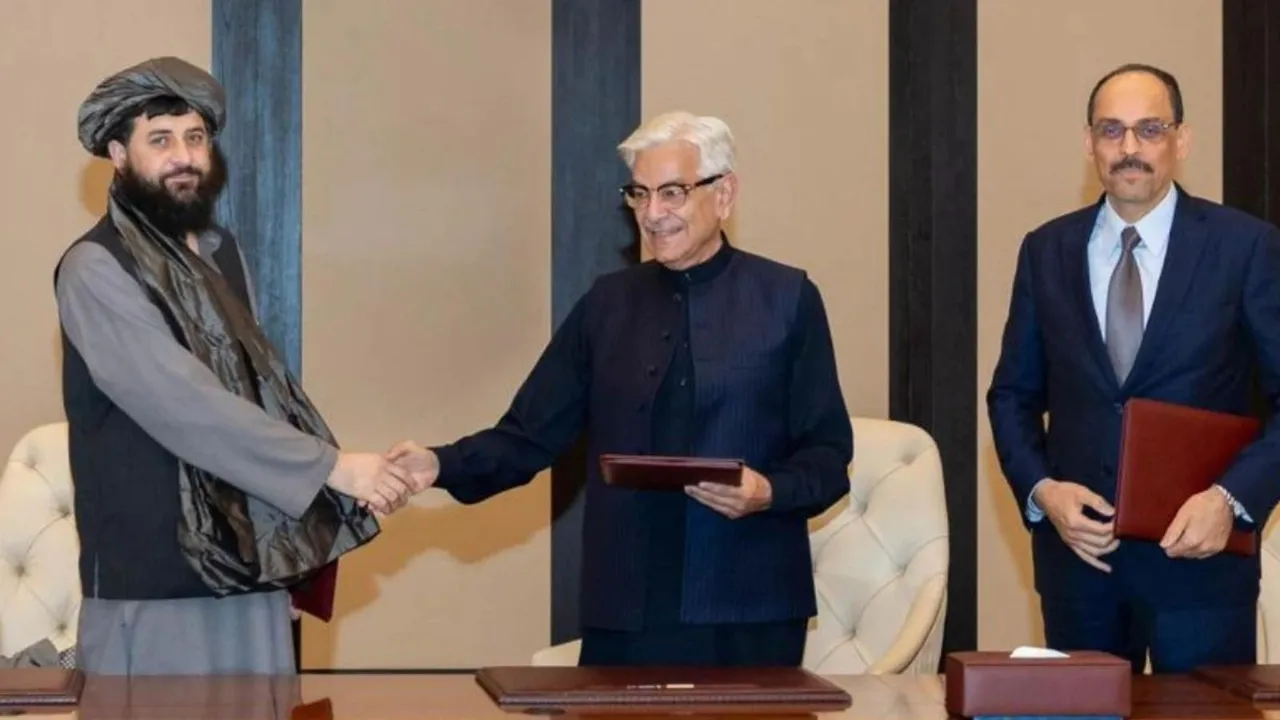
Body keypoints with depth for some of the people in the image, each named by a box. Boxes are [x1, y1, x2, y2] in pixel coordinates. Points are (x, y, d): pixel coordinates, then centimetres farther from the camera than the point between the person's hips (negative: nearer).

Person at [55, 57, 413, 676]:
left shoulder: (221, 253, 12)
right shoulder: (97, 269, -13)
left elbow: (258, 382, 11)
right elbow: (186, 406, -21)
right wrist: (331, 466, -21)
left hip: (246, 564, 7)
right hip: (155, 579, -7)